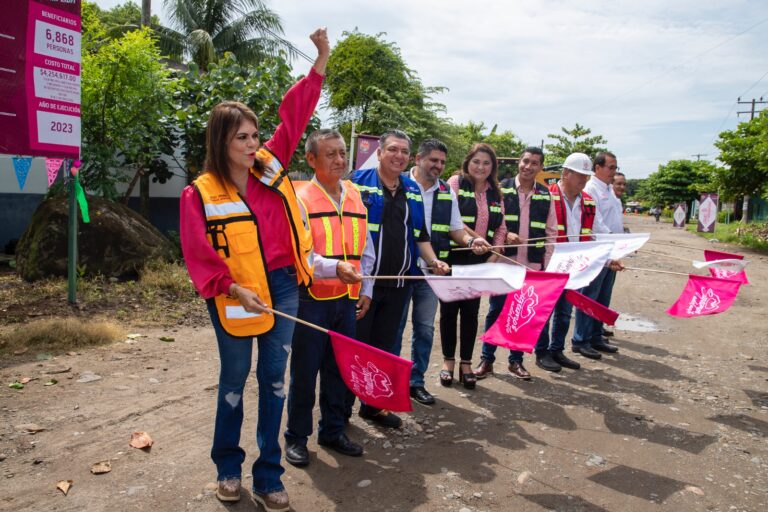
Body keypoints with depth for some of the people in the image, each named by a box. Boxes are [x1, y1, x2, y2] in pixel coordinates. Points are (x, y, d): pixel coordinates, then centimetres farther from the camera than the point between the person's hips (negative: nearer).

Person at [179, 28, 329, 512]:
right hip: (237, 298, -3)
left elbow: (295, 113, 5)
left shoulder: (272, 165, 3)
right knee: (235, 380, 13)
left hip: (283, 286, 4)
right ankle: (229, 466, 35)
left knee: (274, 378, 9)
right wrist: (234, 289, -21)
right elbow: (199, 255, -10)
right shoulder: (201, 193, -8)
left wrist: (322, 58, 3)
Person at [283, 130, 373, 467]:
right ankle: (296, 437, 22)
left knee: (339, 369, 15)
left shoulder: (355, 197, 10)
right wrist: (336, 268, -33)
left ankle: (332, 431, 31)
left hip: (347, 299, 5)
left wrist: (364, 289, 8)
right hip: (311, 298, -5)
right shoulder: (301, 199, -8)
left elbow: (365, 249, 16)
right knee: (304, 372, 5)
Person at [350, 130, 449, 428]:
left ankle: (374, 406, 29)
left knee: (385, 347, 14)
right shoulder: (359, 182, -4)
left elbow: (420, 235, 19)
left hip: (398, 283, 6)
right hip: (362, 281, -5)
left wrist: (433, 262, 4)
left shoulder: (413, 191, 13)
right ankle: (342, 409, 19)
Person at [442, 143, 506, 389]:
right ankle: (448, 360, 22)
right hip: (453, 257, -4)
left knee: (471, 310, 8)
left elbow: (501, 227, 10)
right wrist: (474, 237, -23)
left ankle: (466, 363, 20)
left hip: (480, 261, 4)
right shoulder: (456, 182, -4)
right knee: (449, 309, 6)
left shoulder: (495, 193, 11)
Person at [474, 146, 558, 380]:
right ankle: (487, 359, 15)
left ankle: (516, 360, 22)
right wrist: (506, 234, -18)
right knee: (496, 311, 4)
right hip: (504, 262, -2)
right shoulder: (501, 188, 0)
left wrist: (546, 263, 4)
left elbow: (551, 232, 9)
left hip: (532, 265, 3)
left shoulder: (545, 195, 8)